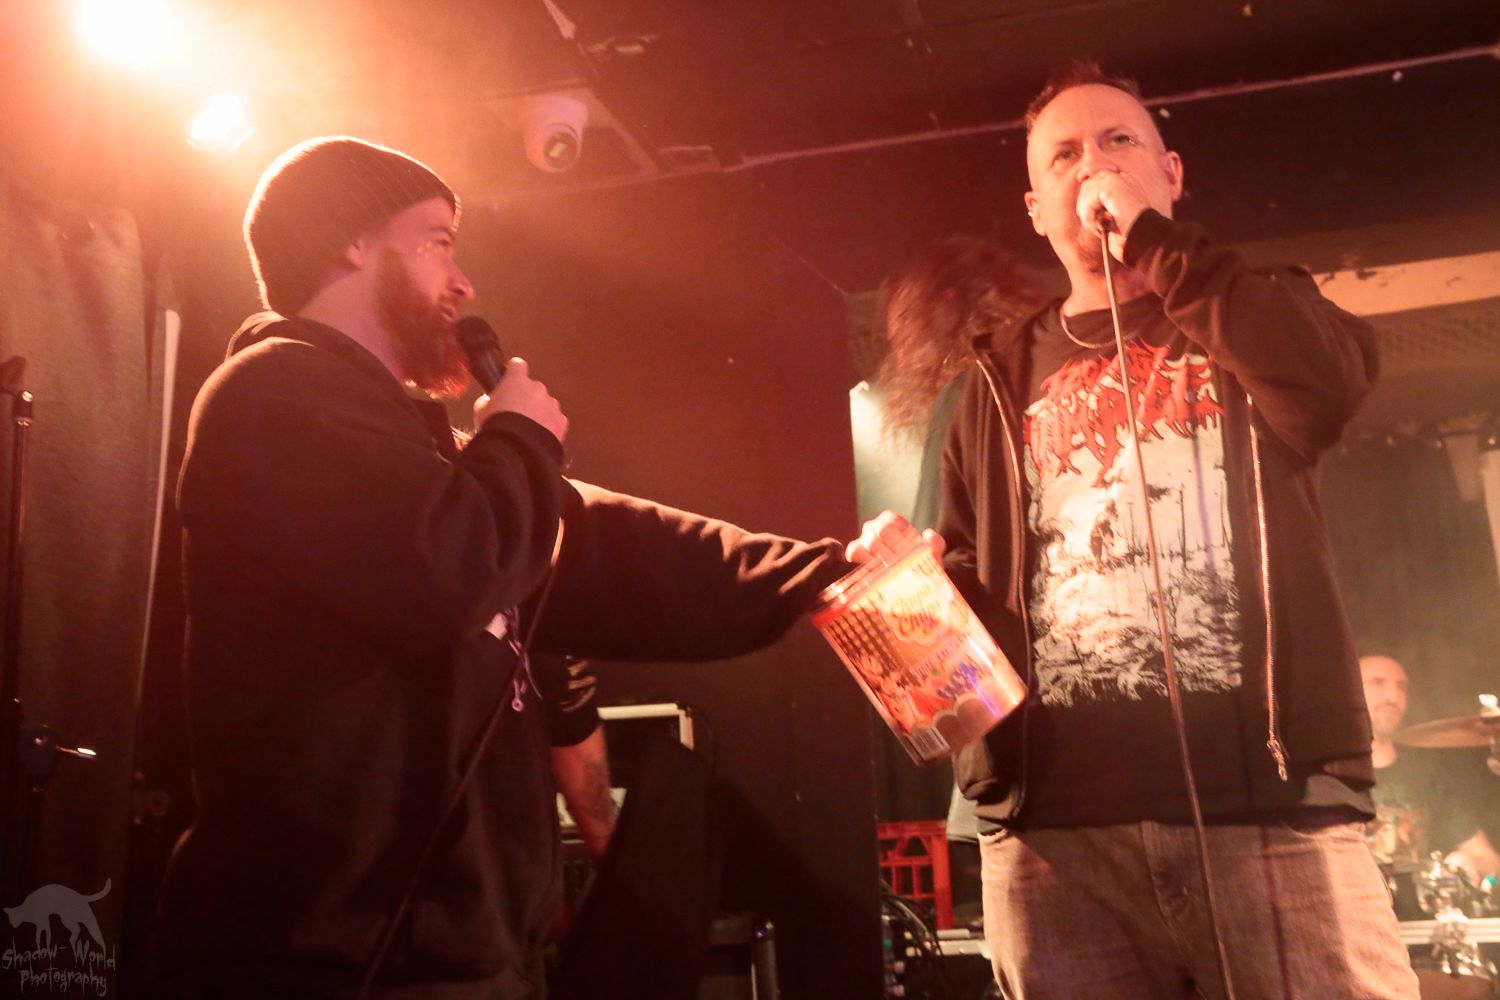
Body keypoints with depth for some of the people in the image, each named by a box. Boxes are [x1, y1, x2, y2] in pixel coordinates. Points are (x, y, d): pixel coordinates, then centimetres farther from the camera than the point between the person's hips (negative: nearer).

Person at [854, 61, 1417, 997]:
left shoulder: (1253, 317, 14)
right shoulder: (1002, 379, 19)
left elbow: (1333, 381, -10)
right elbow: (966, 578, 20)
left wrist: (1151, 238, -5)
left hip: (1273, 807, -2)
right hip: (1057, 824, 2)